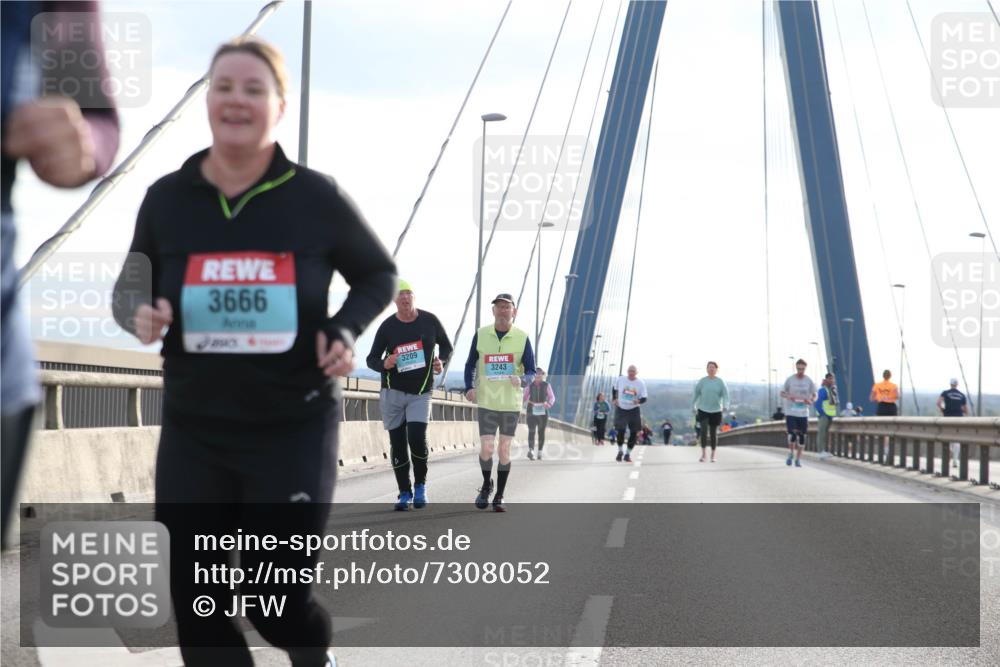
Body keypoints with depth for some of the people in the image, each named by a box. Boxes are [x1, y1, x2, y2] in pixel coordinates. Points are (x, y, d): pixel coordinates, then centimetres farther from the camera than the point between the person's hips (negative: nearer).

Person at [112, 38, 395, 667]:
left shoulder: (317, 197, -6)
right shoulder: (166, 198, -1)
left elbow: (379, 275, 8)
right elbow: (131, 289, 12)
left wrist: (346, 330, -11)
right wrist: (140, 315, -12)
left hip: (296, 430, -2)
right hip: (194, 433, 2)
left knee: (276, 601, 0)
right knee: (198, 608, 0)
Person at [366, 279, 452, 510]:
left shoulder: (429, 320, 0)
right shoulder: (387, 326, -2)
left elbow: (446, 345, 15)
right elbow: (371, 359, 4)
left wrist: (441, 361, -7)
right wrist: (383, 364, -19)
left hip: (421, 393, -1)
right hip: (392, 393, 1)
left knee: (417, 438, -17)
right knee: (398, 444, 2)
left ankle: (420, 485, 6)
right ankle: (404, 493, 13)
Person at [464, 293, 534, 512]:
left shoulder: (522, 338, -4)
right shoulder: (481, 335, 0)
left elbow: (531, 371, -2)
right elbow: (470, 364, 9)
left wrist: (522, 381, -25)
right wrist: (469, 387, -7)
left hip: (511, 402, 0)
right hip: (486, 401, 0)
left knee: (504, 449, 4)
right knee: (486, 448, -6)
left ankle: (500, 496, 15)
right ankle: (486, 485, 21)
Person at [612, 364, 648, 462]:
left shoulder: (641, 383, -7)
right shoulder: (620, 379, -5)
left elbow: (644, 398, -6)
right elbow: (615, 389, 15)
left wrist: (638, 401, -27)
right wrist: (614, 399, 5)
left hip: (634, 410, 1)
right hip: (621, 409, -1)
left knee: (634, 432, -1)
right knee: (620, 430, -12)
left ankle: (628, 454, 15)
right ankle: (620, 451, 12)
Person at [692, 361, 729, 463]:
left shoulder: (720, 382, -2)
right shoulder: (702, 381, -1)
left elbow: (725, 394, -9)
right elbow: (696, 393, 8)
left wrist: (725, 406, -25)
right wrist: (693, 407, 11)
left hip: (716, 411, 0)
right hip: (703, 410, 0)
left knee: (713, 433, 7)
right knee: (704, 431, -17)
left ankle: (713, 455, 23)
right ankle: (703, 455, -14)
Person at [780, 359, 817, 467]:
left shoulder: (809, 381, 2)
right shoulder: (790, 379, -2)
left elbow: (814, 395, 8)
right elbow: (782, 393, 5)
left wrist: (810, 400, -15)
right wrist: (789, 397, -17)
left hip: (803, 412, 2)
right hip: (790, 411, -2)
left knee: (802, 436, 3)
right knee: (792, 434, -14)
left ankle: (798, 459, 15)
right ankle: (791, 453, 12)